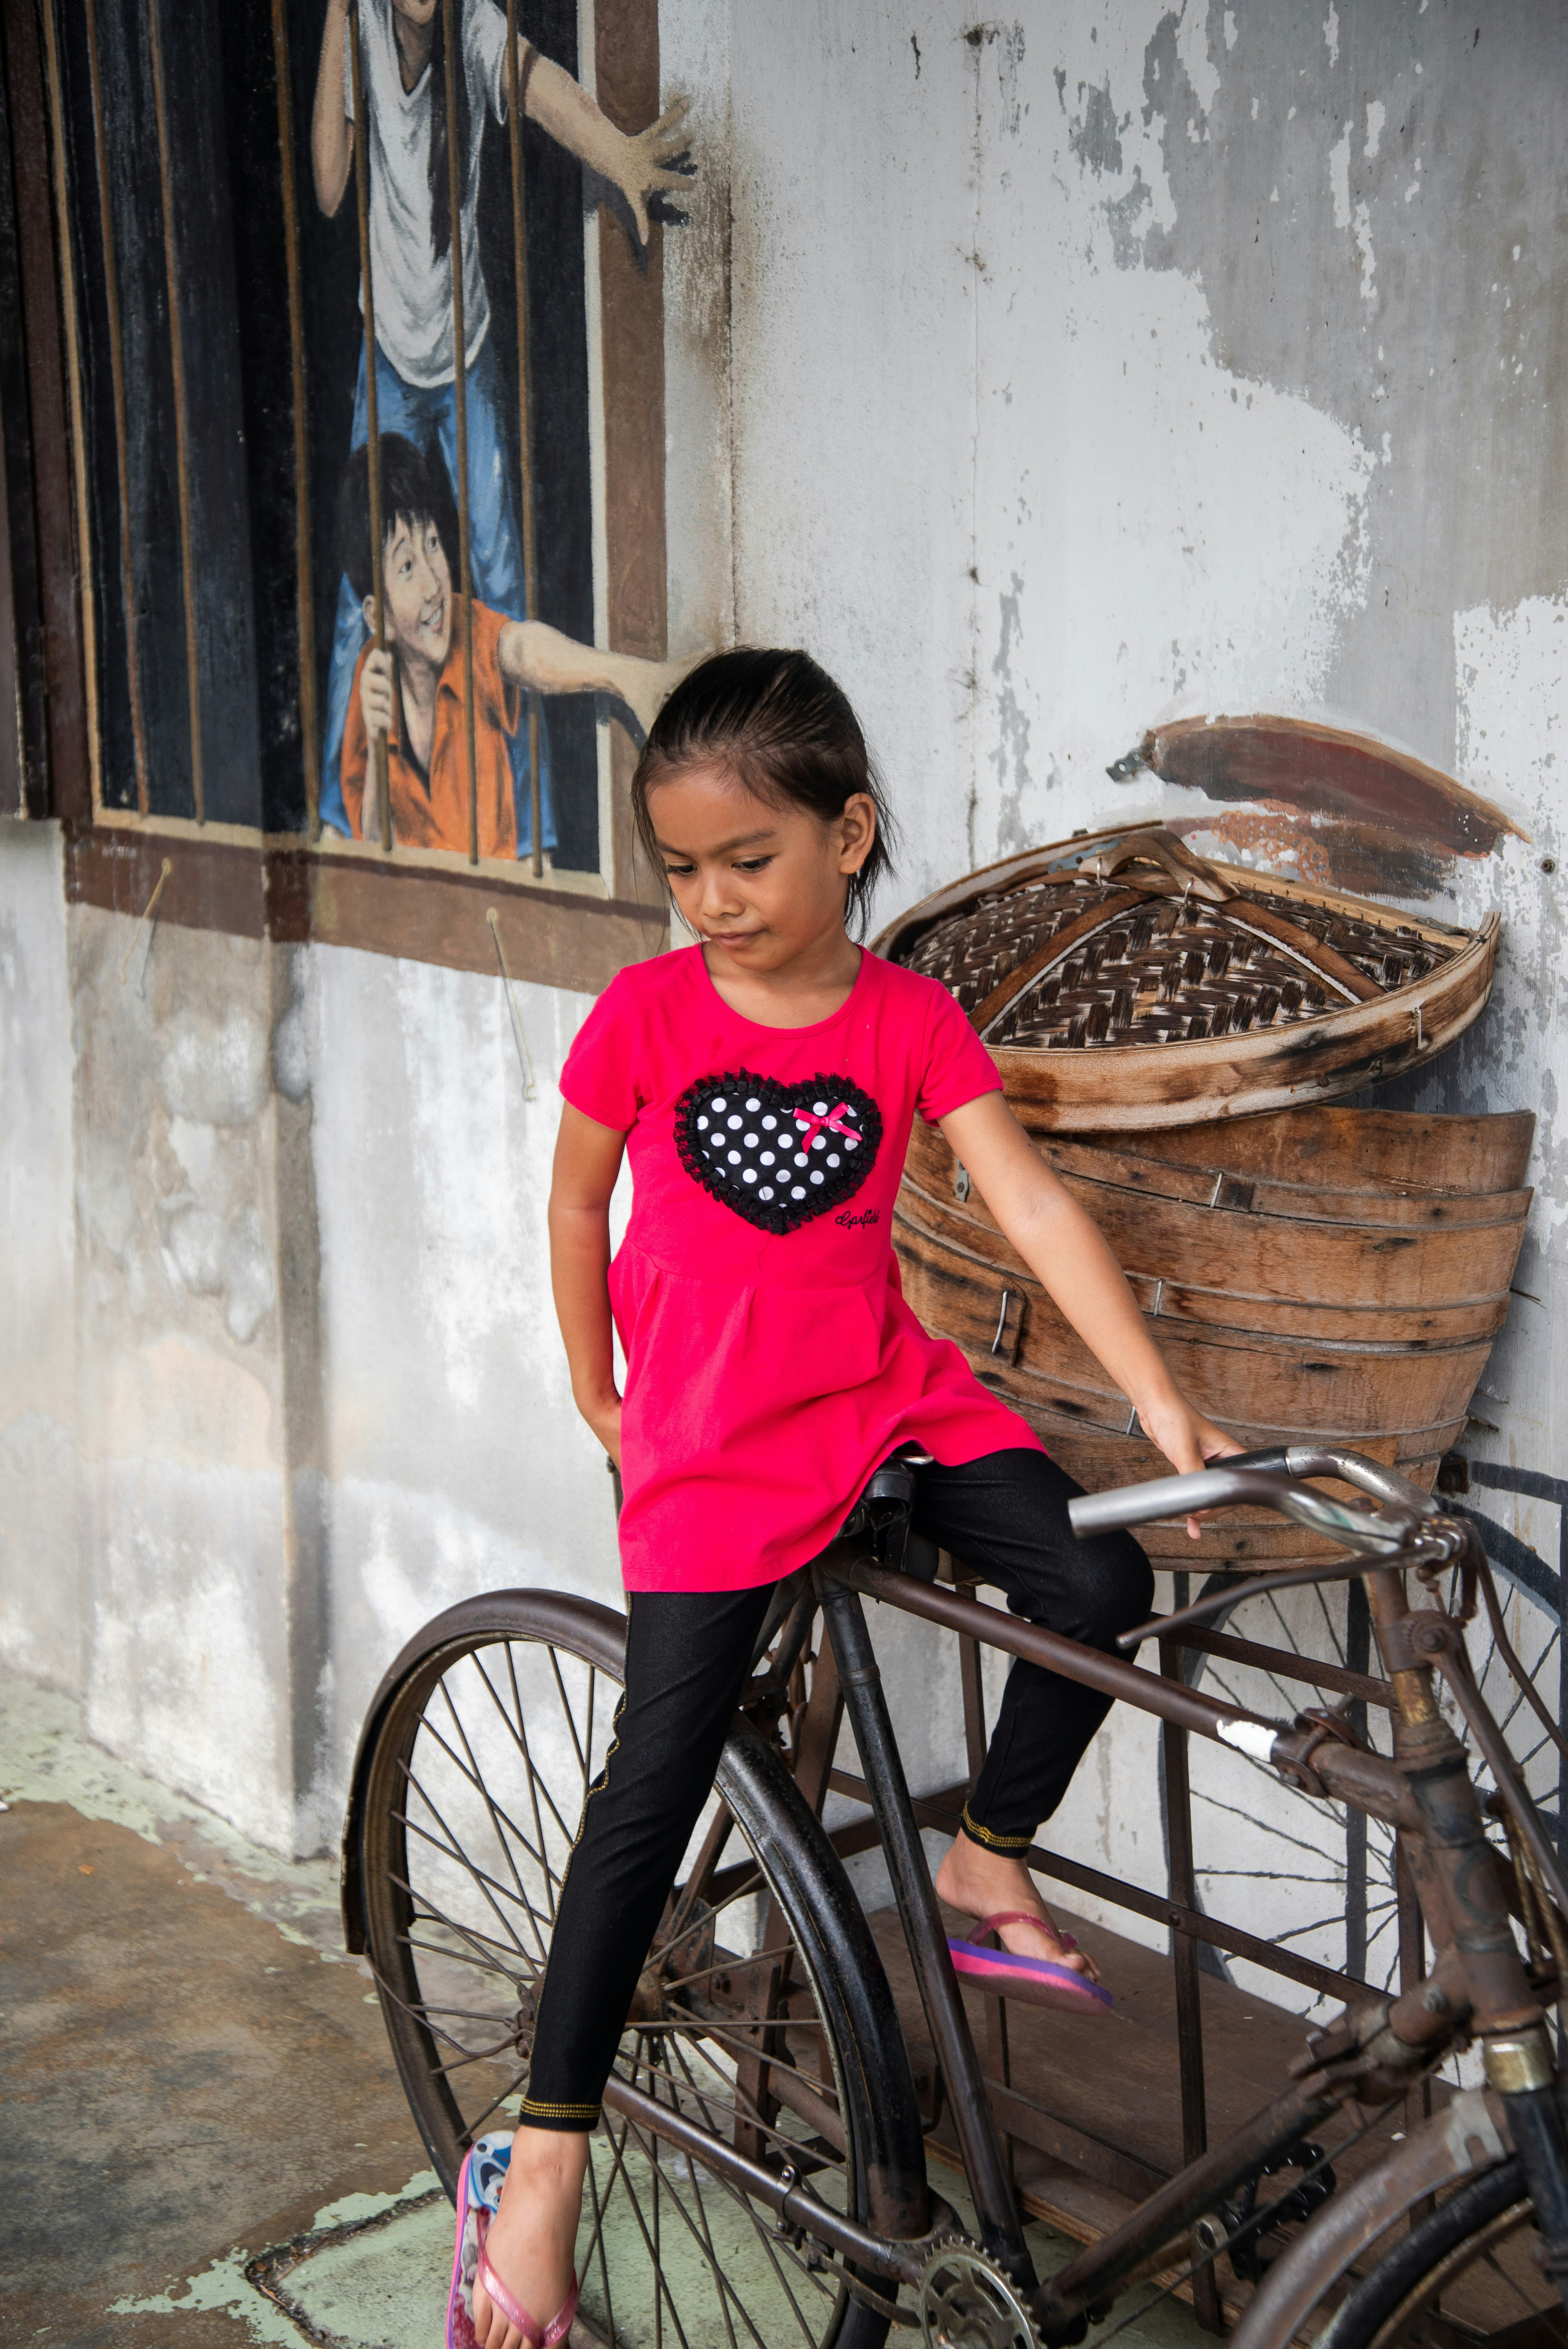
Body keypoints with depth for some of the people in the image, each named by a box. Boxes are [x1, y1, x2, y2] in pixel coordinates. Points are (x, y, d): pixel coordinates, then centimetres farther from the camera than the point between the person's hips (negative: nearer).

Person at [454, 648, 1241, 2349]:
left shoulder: (912, 1023, -4)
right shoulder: (647, 1014, -8)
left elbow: (1033, 1207, -10)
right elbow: (576, 1202, 6)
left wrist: (1158, 1396, -18)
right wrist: (598, 1392, 11)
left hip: (891, 1395, 3)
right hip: (711, 1439, -2)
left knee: (1098, 1584, -15)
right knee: (661, 1773, -6)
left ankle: (987, 1860, 13)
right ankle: (546, 2154, 4)